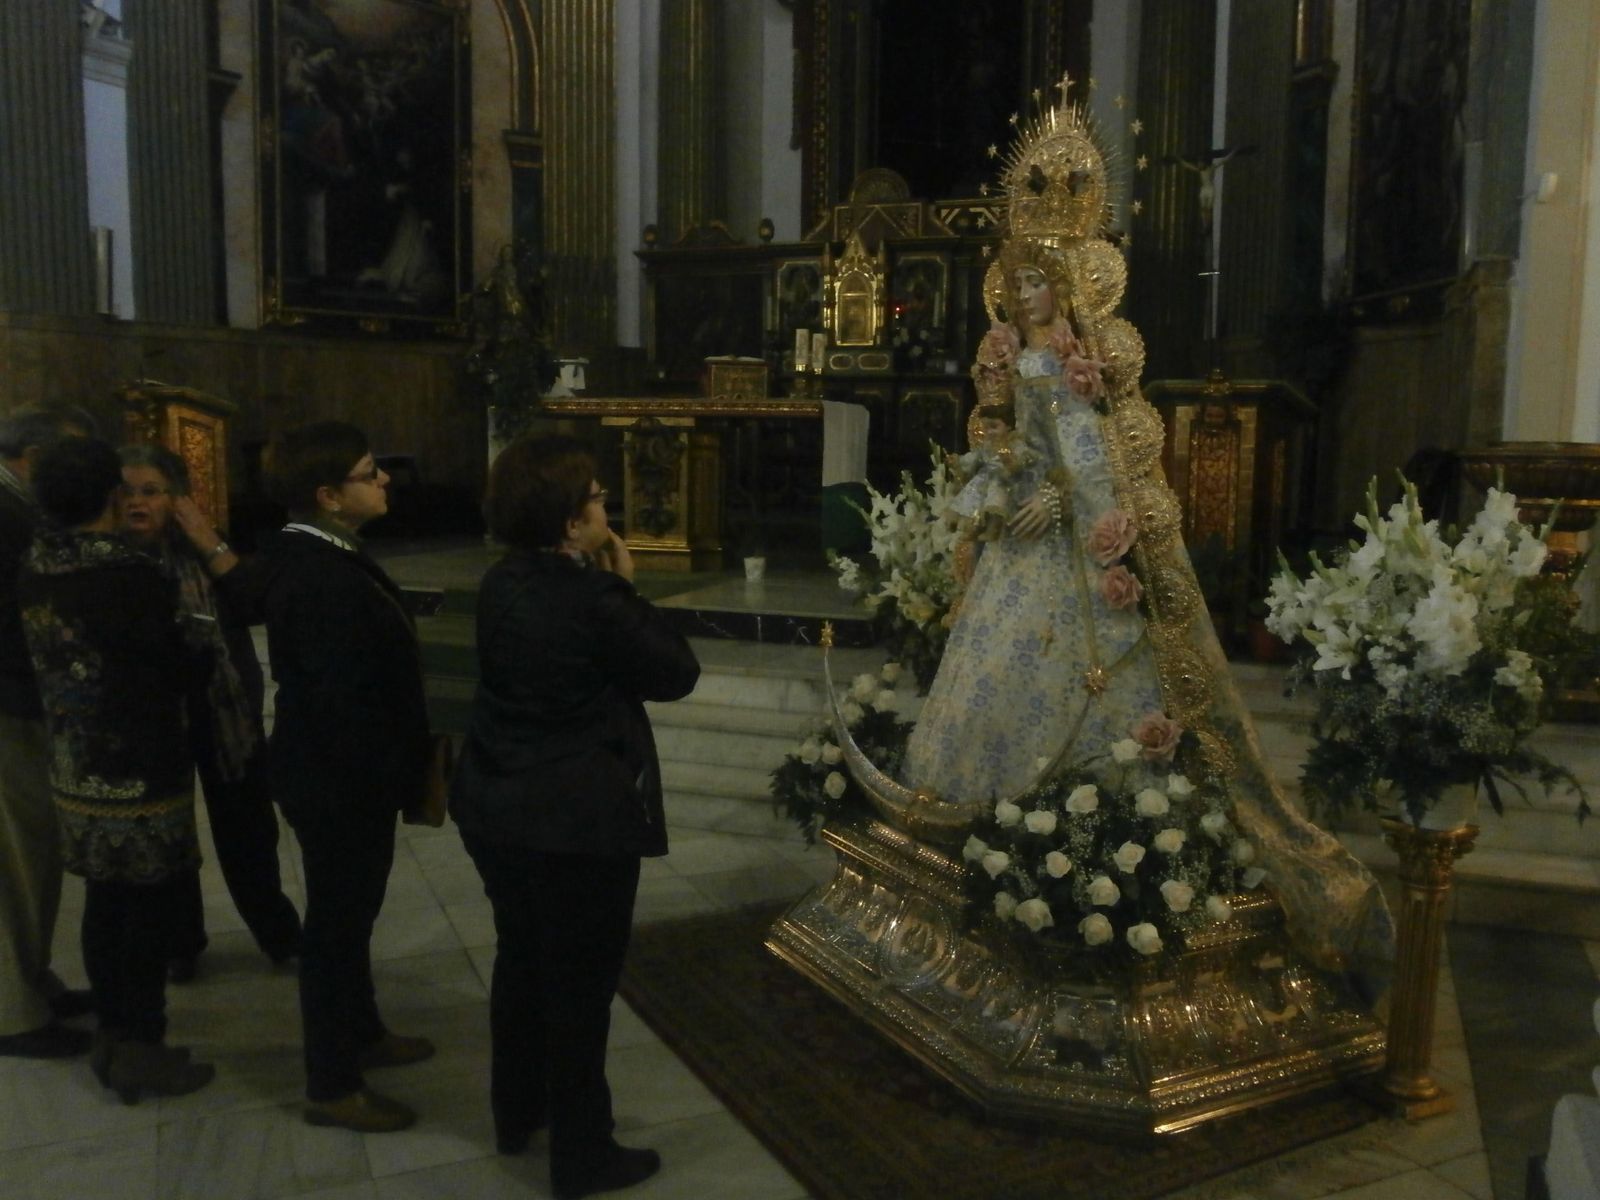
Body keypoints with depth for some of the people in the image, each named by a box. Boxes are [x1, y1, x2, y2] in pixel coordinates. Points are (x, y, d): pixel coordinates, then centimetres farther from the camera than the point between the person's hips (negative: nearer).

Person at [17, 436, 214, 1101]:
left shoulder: (34, 573, 3)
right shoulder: (129, 576, -21)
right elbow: (184, 664, -13)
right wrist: (199, 644, 9)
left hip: (76, 773, 7)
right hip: (142, 774, -7)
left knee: (105, 903, 17)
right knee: (148, 909, 5)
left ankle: (113, 1035, 29)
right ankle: (142, 1049, 15)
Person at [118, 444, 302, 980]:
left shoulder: (201, 547, -2)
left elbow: (252, 606, -15)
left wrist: (211, 545, -19)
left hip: (223, 710, 0)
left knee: (244, 827, 10)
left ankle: (277, 931, 27)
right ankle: (178, 942, 31)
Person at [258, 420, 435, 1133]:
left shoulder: (316, 558, 4)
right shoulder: (322, 579, -28)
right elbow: (339, 699, -28)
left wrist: (394, 768, 14)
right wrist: (373, 786, -20)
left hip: (341, 770, 10)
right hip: (340, 779, -10)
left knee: (350, 910, 23)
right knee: (337, 919, 5)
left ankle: (361, 1034, 43)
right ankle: (332, 1087, 22)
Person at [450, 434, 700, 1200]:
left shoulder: (502, 584, 1)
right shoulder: (590, 598, -23)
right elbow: (677, 672, -12)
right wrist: (625, 586, -7)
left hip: (498, 805, 8)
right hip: (580, 818, -8)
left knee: (521, 959, 23)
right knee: (580, 981, 7)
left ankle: (516, 1112, 42)